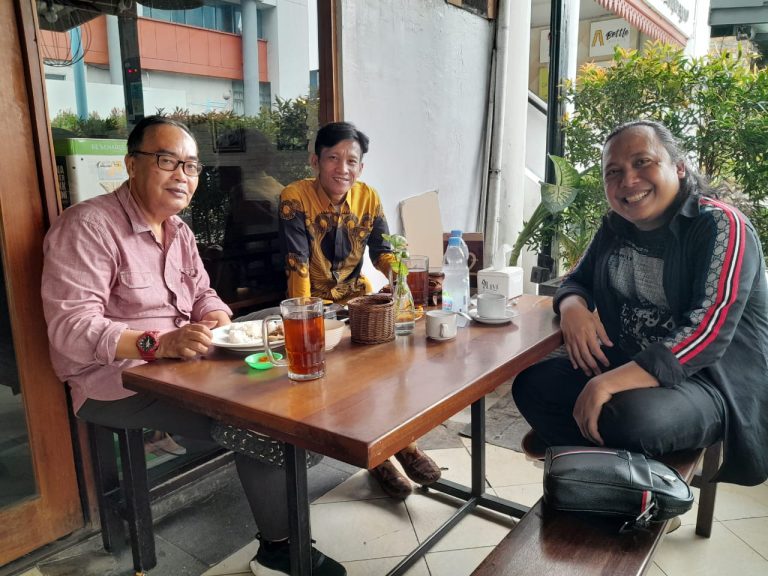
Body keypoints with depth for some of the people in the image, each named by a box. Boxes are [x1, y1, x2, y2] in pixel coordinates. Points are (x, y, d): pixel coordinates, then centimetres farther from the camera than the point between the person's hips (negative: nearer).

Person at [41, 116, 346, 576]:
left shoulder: (178, 230, 12)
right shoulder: (87, 227, -15)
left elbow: (202, 293, 17)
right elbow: (71, 327, -23)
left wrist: (217, 316, -8)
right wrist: (157, 344, -37)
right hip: (118, 384, -8)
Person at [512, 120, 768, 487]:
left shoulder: (720, 226, -15)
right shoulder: (615, 227, 5)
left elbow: (710, 332, -25)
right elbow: (578, 280, 15)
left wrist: (613, 381, -36)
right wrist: (573, 305, -13)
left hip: (713, 381, -6)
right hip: (623, 365, 6)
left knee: (634, 417, -35)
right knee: (531, 386, -11)